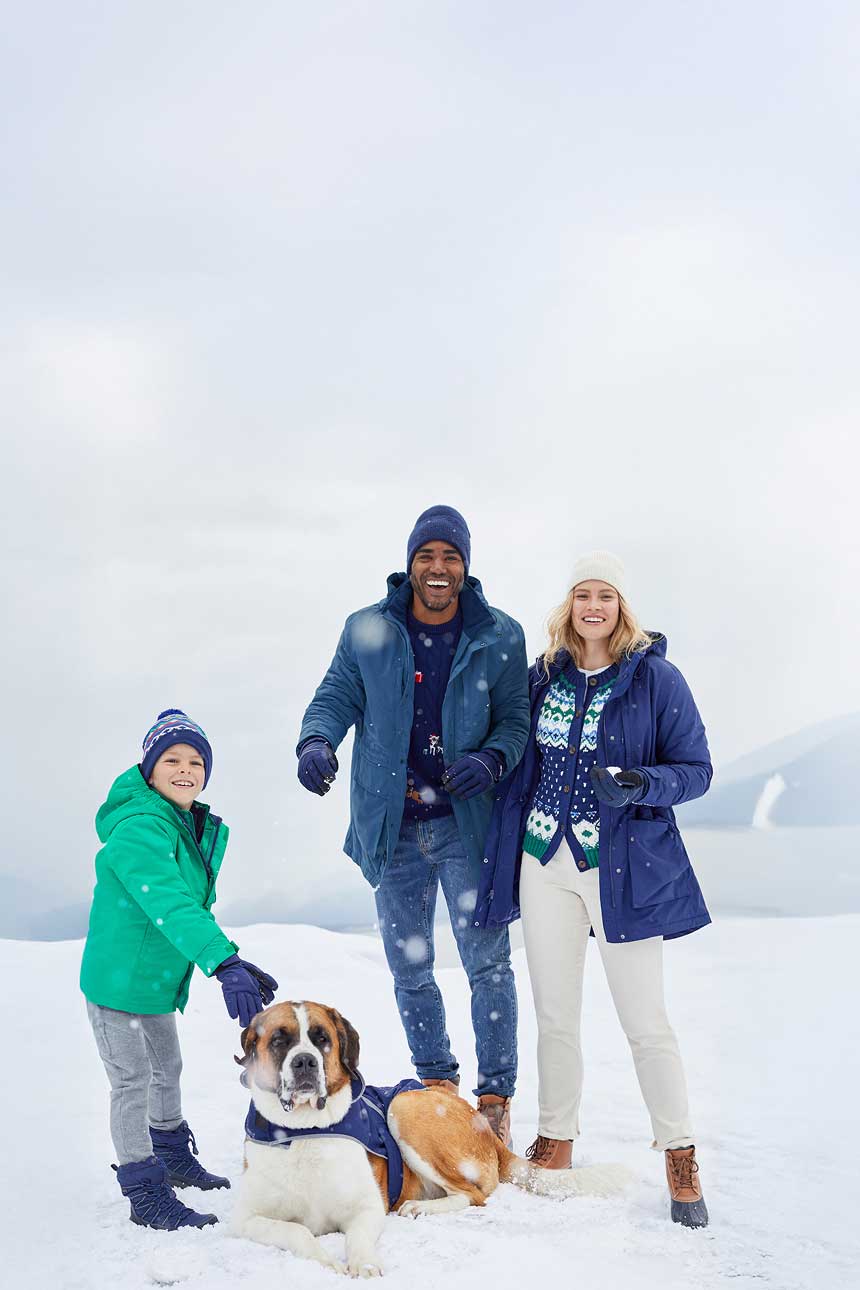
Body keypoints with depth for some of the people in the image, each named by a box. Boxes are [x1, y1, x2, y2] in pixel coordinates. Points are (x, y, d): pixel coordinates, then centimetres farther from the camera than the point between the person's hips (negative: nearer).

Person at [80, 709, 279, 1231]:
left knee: (167, 1069, 24)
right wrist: (224, 962, -49)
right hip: (117, 978, -9)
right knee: (133, 1083, 0)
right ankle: (146, 1192, 12)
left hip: (161, 979, 9)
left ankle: (174, 1157, 44)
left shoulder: (202, 829, 2)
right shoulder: (139, 829, -28)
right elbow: (170, 905, -41)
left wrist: (231, 961, 7)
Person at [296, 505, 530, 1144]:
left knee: (488, 961, -2)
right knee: (409, 969, 14)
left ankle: (495, 1096, 13)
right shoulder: (367, 631, 1)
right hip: (393, 827, 2)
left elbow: (517, 719, -1)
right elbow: (335, 697, 2)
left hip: (466, 822, -2)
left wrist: (491, 759, -21)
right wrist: (316, 740, -20)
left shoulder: (499, 636, -2)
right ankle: (436, 1081, 33)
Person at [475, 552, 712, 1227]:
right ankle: (556, 1142, 27)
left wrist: (639, 785, -24)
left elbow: (696, 770, -5)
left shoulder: (656, 678, -5)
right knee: (555, 1016, 12)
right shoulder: (544, 676, 8)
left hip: (623, 867, -4)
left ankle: (681, 1158, 13)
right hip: (544, 863, 4)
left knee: (646, 1020, -1)